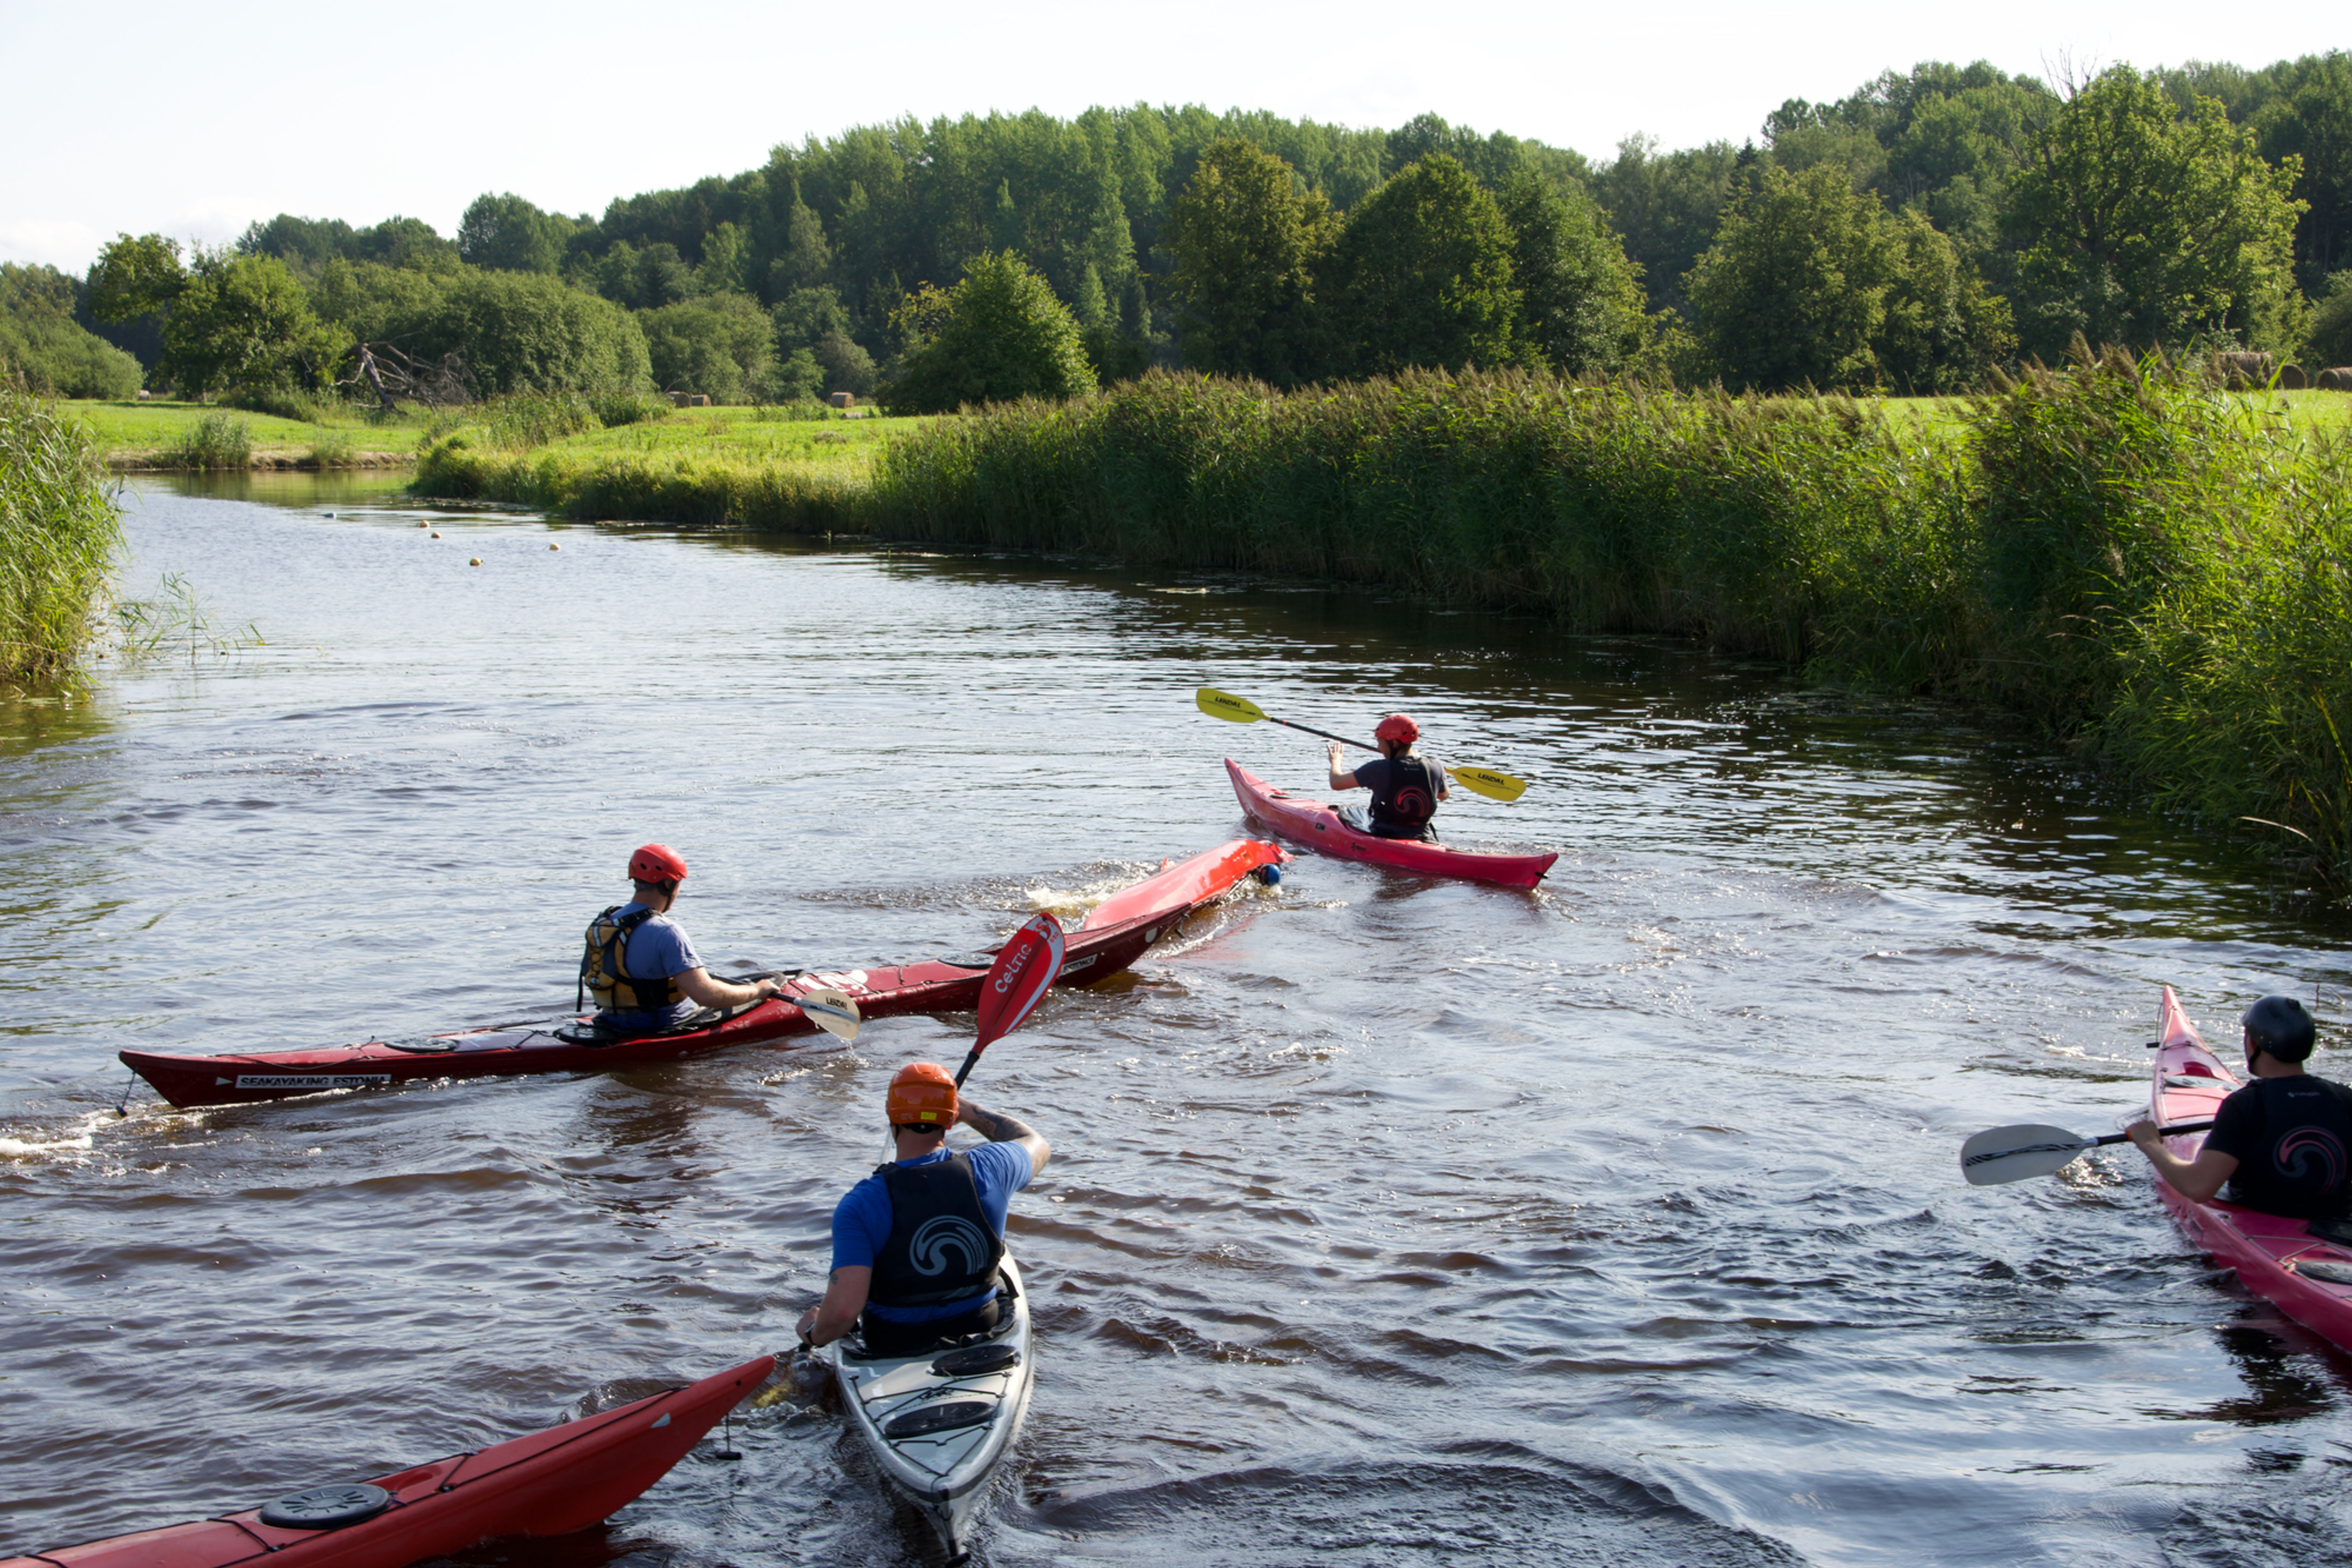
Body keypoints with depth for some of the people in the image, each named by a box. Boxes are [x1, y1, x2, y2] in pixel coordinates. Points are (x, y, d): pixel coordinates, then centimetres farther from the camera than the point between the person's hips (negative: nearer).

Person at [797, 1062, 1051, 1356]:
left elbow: (843, 1311, -30)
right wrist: (970, 1112, 19)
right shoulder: (986, 1170, -14)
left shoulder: (860, 1205, -24)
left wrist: (813, 1334, -8)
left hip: (895, 1348, -2)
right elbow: (1038, 1146, 11)